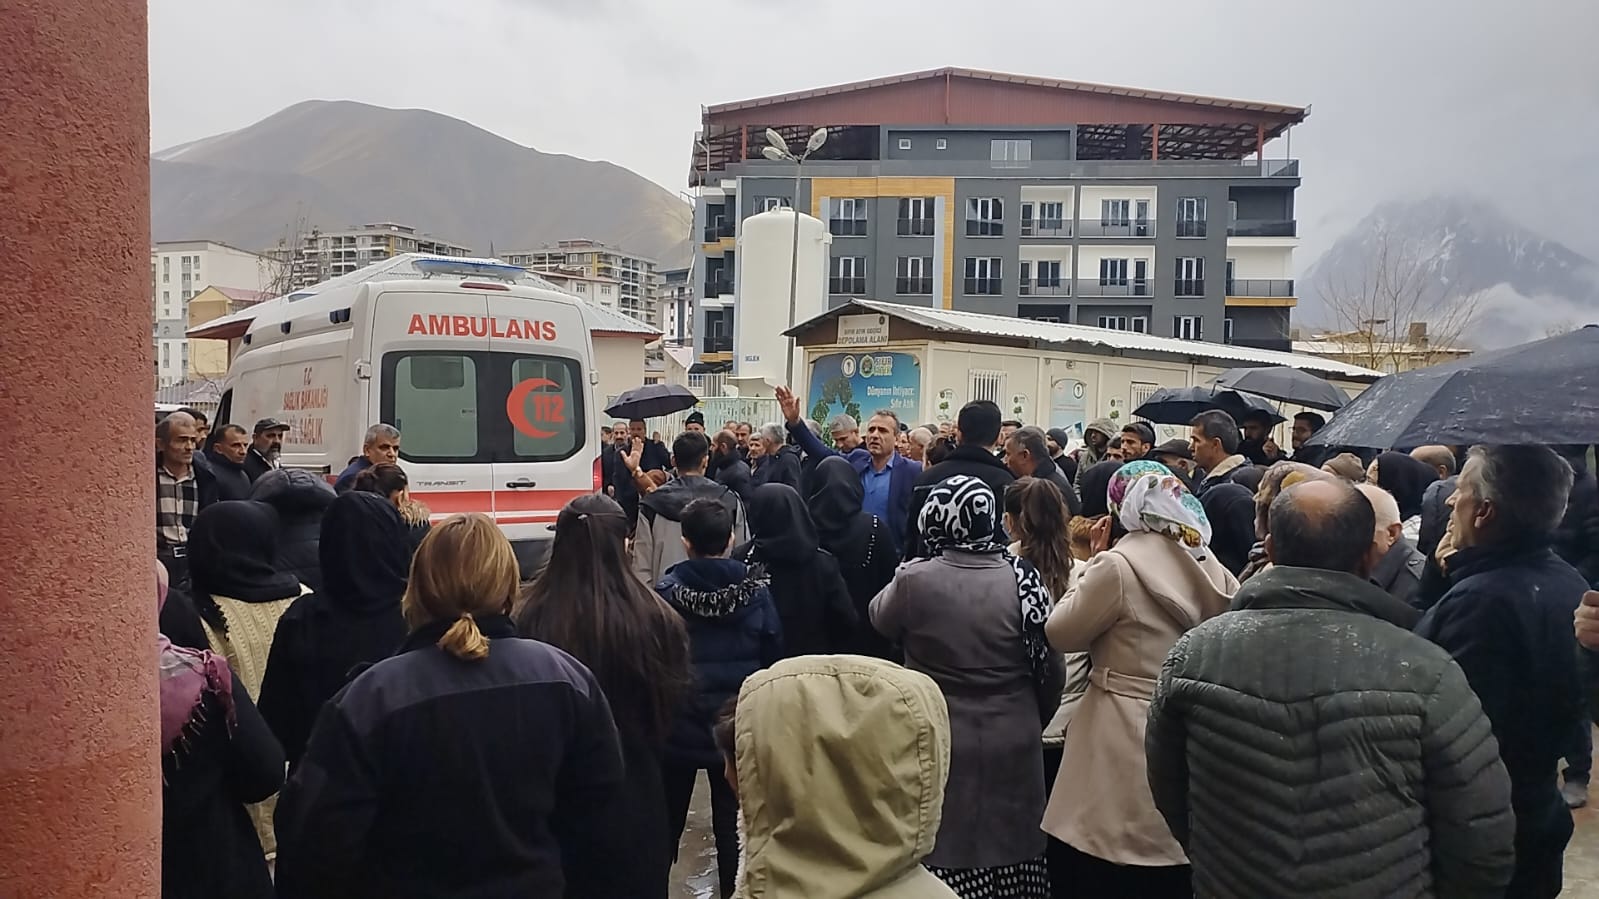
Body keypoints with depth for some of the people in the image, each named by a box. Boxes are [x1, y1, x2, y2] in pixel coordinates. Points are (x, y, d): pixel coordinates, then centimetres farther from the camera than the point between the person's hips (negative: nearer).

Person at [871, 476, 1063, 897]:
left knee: (946, 845, 8)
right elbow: (1052, 669, 2)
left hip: (940, 745, -3)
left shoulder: (916, 580, -16)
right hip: (1013, 744, 3)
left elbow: (880, 618, 7)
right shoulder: (1024, 578, -8)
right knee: (1009, 841, 15)